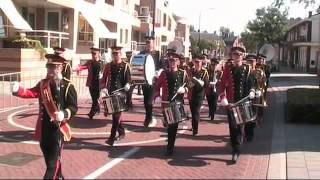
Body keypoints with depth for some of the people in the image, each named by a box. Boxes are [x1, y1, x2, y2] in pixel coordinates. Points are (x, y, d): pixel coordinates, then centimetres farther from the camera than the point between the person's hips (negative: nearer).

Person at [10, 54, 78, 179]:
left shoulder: (67, 86, -7)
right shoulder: (42, 84, 7)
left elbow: (74, 107, -7)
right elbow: (31, 93, -9)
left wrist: (64, 114, -27)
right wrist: (18, 90, -29)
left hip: (58, 129, -5)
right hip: (44, 129, 5)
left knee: (53, 163, -4)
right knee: (49, 160, 20)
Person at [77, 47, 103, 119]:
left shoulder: (101, 63, -2)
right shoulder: (89, 62, 8)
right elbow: (84, 66, -6)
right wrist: (79, 68, -25)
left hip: (98, 83, -4)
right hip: (91, 83, 4)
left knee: (95, 98, -6)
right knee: (94, 98, 12)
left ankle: (92, 113, -3)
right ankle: (97, 110, 32)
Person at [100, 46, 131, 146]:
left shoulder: (125, 66, 1)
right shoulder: (108, 66, 9)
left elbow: (128, 79, -1)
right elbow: (104, 79, 9)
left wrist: (127, 85, -23)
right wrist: (103, 88, -8)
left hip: (121, 94, -4)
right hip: (111, 94, 4)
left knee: (116, 116, -9)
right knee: (115, 114, 14)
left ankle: (112, 138, -10)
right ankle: (121, 133, 33)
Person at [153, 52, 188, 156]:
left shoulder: (183, 73, 1)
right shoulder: (164, 73, 4)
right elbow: (157, 86, 7)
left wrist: (184, 89, -14)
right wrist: (157, 97, -8)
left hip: (178, 104, -1)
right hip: (166, 103, 2)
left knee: (174, 125, -1)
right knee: (168, 124, 10)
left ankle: (170, 147, 8)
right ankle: (170, 145, 29)